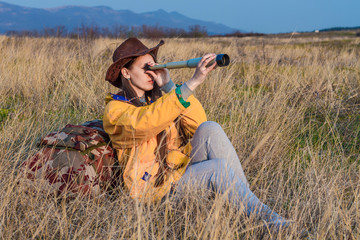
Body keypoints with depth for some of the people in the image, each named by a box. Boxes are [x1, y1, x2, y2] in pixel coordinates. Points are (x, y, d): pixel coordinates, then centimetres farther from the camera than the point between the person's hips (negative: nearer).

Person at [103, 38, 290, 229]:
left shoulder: (158, 97, 12)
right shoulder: (115, 109, -8)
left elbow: (198, 124, -3)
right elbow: (147, 122, -32)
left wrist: (169, 86, -10)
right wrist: (193, 82, -39)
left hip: (182, 169, 6)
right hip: (154, 185, -6)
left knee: (209, 129, -22)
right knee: (219, 167, -29)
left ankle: (245, 198, -22)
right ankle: (264, 216, -24)